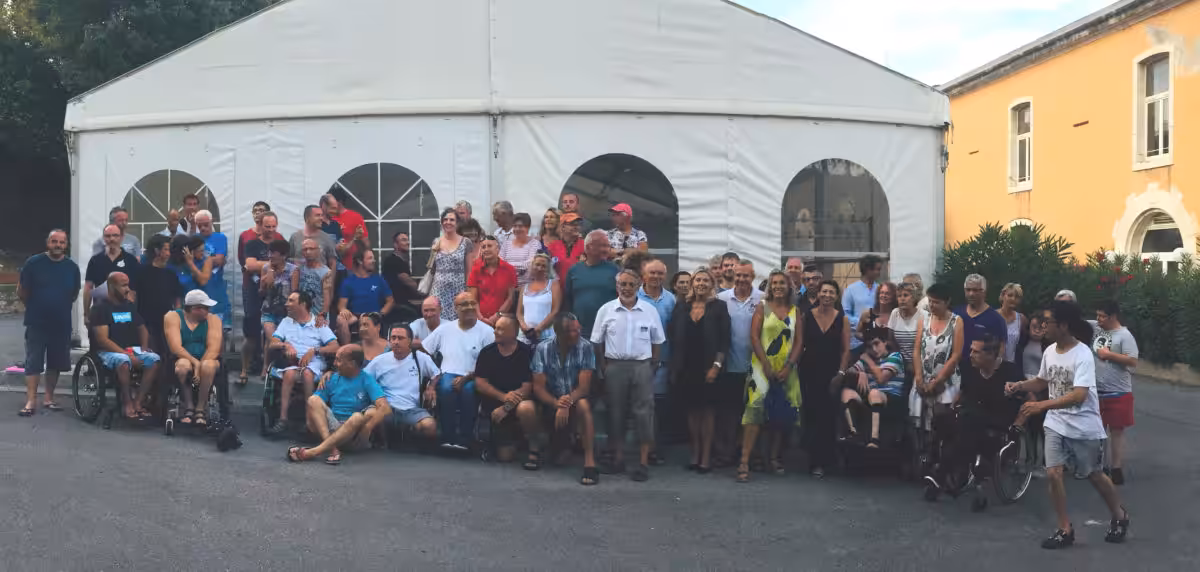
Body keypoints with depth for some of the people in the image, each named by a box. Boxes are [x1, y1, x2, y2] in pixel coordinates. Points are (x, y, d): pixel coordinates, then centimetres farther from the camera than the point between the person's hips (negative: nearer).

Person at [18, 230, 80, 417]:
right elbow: (21, 291, 2)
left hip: (61, 324, 3)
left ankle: (48, 398, 20)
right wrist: (35, 307, 10)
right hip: (36, 323, -3)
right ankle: (31, 401, -3)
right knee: (33, 362, -4)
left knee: (55, 363, 9)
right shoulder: (33, 262, -6)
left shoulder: (72, 267, 1)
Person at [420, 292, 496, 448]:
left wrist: (467, 378, -17)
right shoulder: (445, 329, 14)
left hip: (473, 379, -2)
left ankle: (464, 440, -24)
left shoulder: (486, 331, 4)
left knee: (469, 389, -35)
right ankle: (448, 438, -24)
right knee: (446, 386, -32)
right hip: (448, 376, 2)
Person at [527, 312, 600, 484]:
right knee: (524, 408, -27)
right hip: (549, 405, 2)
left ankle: (590, 463, -33)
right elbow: (538, 387, -11)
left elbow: (584, 387, -17)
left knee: (583, 405, -35)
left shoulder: (585, 348, -11)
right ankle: (535, 446, 2)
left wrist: (568, 402, -37)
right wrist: (556, 403, -31)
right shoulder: (543, 349, -7)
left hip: (573, 407, -2)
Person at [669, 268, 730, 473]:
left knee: (707, 411, 1)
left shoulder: (719, 307, 0)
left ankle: (706, 457, 6)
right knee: (692, 411, 8)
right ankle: (695, 454, 16)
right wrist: (674, 368, 3)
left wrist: (716, 366, -12)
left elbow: (724, 340, -4)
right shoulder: (682, 308, 7)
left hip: (709, 368, -3)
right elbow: (675, 339, 8)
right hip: (686, 368, 3)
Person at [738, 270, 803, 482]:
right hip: (762, 366, -3)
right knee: (756, 408, -15)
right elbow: (754, 337, -4)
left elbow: (799, 342, 5)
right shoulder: (762, 307, 3)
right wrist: (767, 365, -12)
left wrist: (789, 367, -8)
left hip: (786, 369, 3)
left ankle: (775, 457, 21)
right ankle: (744, 462, -17)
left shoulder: (795, 312, 9)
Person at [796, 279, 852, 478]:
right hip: (809, 372, 0)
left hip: (832, 373, 0)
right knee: (810, 415, 0)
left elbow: (846, 349, 3)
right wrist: (795, 368, -1)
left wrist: (841, 372, -5)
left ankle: (823, 460, 6)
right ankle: (814, 460, 10)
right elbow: (800, 345, 5)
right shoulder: (806, 316, 3)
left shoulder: (842, 319, 2)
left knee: (828, 416, -1)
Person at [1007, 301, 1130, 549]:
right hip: (1056, 424, 5)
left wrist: (1041, 405, -39)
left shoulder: (1082, 355, -23)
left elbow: (1079, 395, -32)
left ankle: (1120, 517, 41)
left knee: (1094, 475, 13)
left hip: (1085, 427, -5)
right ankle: (1065, 529, 7)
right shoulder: (1049, 351, -1)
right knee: (1053, 474, -7)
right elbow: (1043, 381, 17)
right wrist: (1019, 385, -2)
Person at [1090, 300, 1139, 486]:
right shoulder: (1095, 327, 4)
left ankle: (1116, 469, 8)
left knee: (1116, 431, 1)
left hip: (1118, 393, -6)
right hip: (1096, 391, 6)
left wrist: (1109, 354, -17)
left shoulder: (1124, 335, -12)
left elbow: (1133, 362, -19)